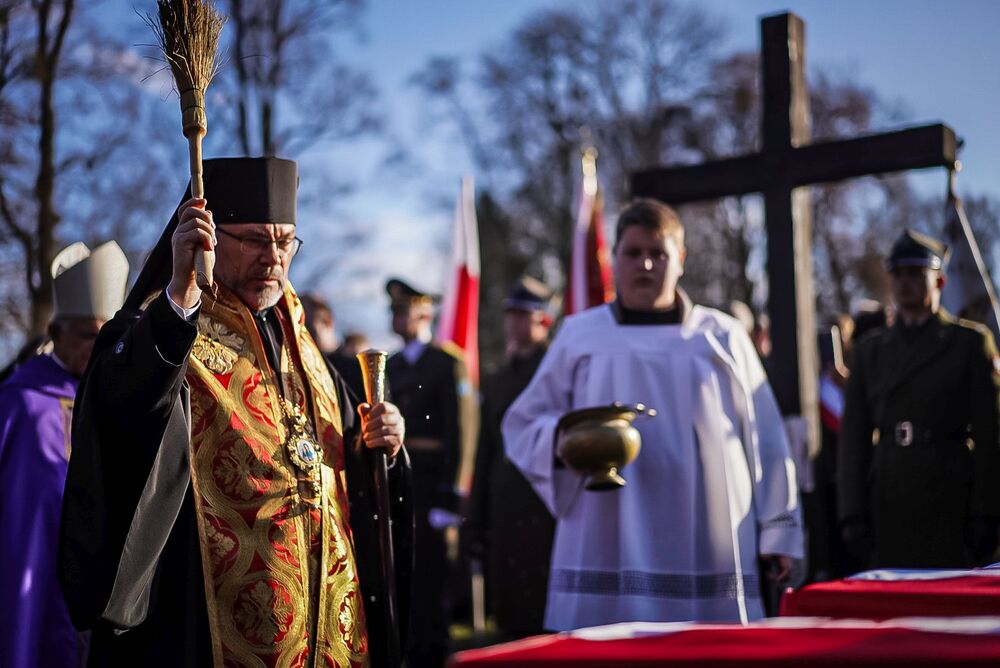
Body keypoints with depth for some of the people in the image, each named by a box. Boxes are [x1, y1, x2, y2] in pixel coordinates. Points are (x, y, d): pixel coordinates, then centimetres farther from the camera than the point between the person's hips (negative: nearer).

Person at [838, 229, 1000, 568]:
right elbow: (854, 439, 10)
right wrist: (852, 514, 3)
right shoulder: (870, 350, 13)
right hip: (887, 500, 3)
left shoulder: (971, 341, 5)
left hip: (949, 498, -3)